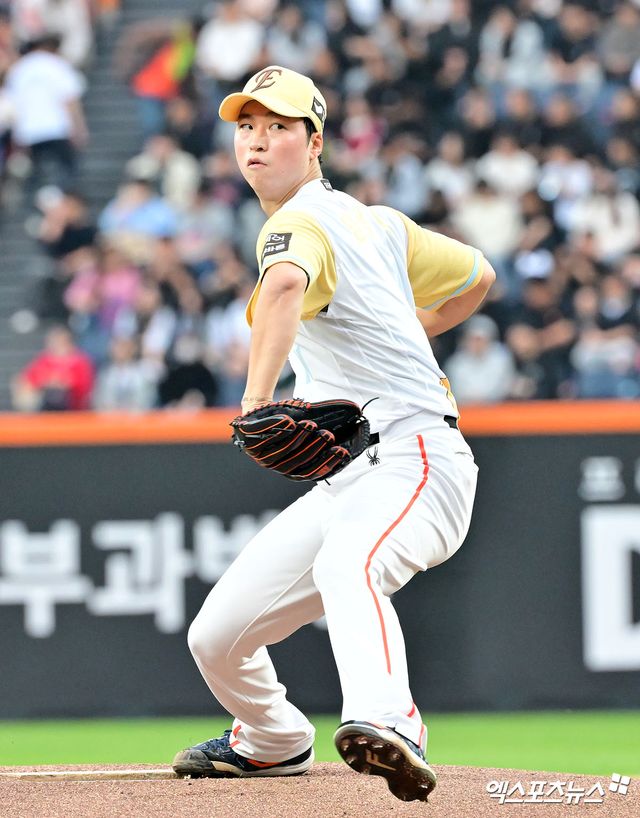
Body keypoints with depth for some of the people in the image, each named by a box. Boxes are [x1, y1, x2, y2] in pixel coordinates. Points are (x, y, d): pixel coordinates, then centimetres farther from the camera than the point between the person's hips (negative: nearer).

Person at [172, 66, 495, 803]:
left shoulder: (301, 222, -10)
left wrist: (256, 398, -49)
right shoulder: (372, 220, 18)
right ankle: (273, 742, 42)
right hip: (343, 484, 10)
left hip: (414, 462, -10)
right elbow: (475, 278, 30)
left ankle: (385, 726, -69)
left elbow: (285, 283, -37)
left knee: (346, 569, -43)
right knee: (217, 637, 12)